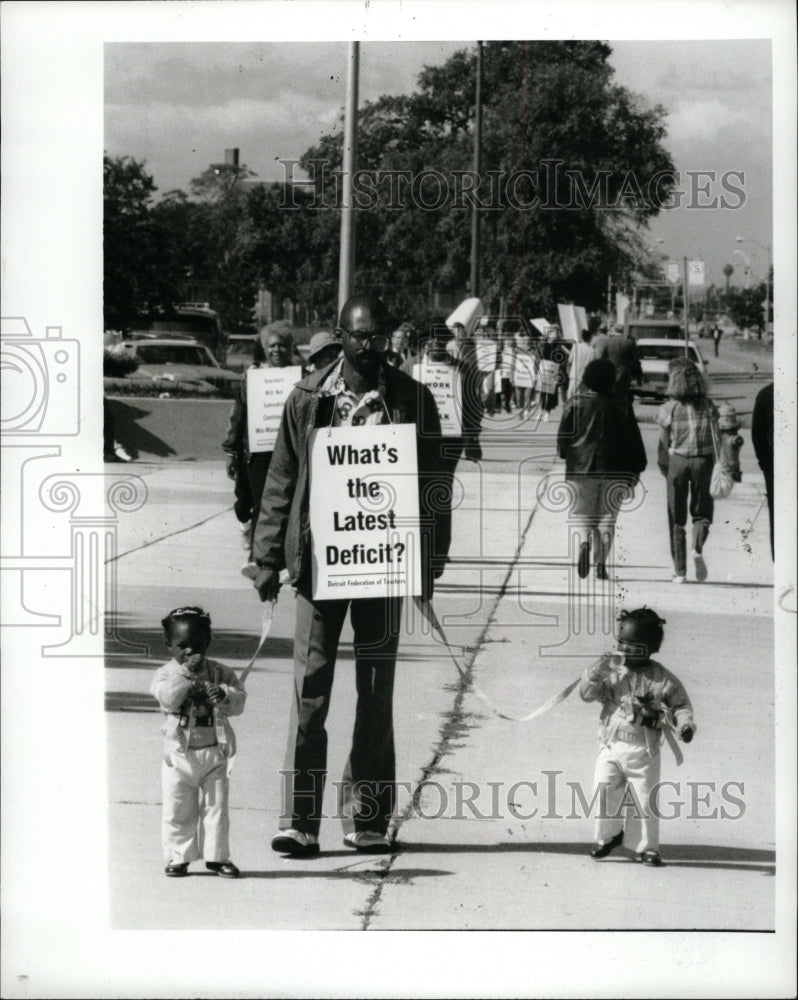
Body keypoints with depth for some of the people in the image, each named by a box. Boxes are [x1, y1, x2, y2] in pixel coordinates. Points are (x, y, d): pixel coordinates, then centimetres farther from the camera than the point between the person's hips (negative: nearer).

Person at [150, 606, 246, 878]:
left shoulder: (220, 673, 1)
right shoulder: (166, 674, -5)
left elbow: (239, 701, -8)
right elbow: (167, 698, -24)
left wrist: (224, 695, -29)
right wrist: (186, 672, -31)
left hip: (214, 753, 1)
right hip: (179, 754, -1)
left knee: (216, 807, 5)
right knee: (178, 810, 4)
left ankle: (217, 856, 14)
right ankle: (178, 857, 14)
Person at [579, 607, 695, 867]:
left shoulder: (663, 680, -3)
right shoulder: (610, 670, 3)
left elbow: (680, 706, 2)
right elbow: (587, 694, 1)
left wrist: (685, 726, -17)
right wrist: (596, 673, -15)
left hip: (644, 750, -2)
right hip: (611, 747, 2)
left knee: (644, 799, 2)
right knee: (604, 792, -4)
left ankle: (646, 847, 16)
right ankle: (609, 835, 21)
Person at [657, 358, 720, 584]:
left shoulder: (668, 409, -5)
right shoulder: (708, 406, -2)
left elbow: (664, 443, -2)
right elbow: (716, 438, -6)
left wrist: (663, 466, 13)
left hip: (677, 461, -1)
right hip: (702, 461, 1)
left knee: (677, 518, 9)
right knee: (702, 512, 14)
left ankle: (680, 571, 7)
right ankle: (698, 549, -15)